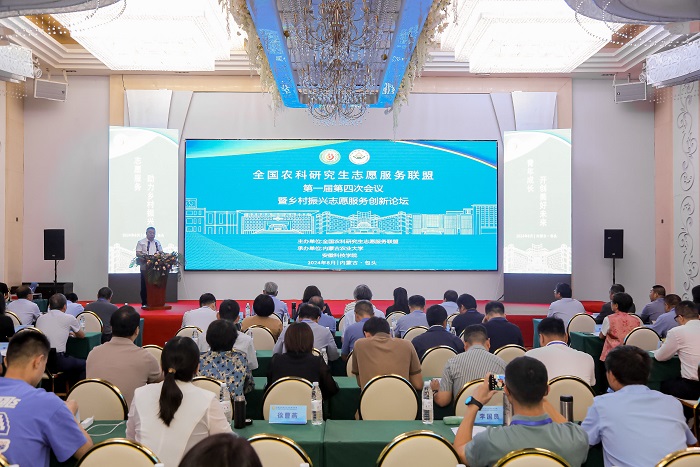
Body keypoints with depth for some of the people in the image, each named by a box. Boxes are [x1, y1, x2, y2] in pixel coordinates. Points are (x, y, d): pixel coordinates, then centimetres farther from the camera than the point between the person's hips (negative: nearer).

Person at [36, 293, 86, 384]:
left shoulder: (40, 318, 12)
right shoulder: (69, 318, 0)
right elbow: (82, 335, 18)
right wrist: (72, 333, 40)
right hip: (57, 361, -6)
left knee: (71, 360, 31)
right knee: (84, 365, 18)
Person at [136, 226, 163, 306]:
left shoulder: (158, 243, 17)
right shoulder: (141, 242, 4)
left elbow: (161, 252, 17)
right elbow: (137, 253, -3)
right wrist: (143, 255, -23)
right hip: (145, 267, -3)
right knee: (144, 285, -2)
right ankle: (144, 303, 6)